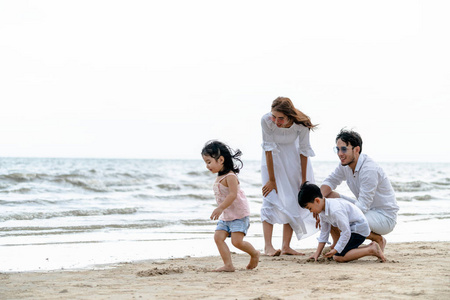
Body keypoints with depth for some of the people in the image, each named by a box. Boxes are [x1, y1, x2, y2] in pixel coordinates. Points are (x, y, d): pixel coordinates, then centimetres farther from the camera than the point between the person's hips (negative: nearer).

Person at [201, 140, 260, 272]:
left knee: (236, 241, -14)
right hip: (226, 216, 9)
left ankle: (254, 254, 13)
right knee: (218, 237, -6)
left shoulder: (230, 176, -17)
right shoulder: (219, 177, 12)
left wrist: (220, 208, -30)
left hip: (239, 214, -9)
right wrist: (220, 211, 18)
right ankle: (228, 265, -5)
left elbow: (233, 194, -26)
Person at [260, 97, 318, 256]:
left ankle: (286, 246, 3)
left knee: (293, 200, -2)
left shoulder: (301, 124, -30)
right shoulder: (266, 120, -33)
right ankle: (268, 246, -11)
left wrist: (303, 180, -7)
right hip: (273, 158, -1)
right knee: (271, 197, -12)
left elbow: (304, 150, -15)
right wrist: (272, 180, -20)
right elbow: (268, 149, -24)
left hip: (293, 156, 2)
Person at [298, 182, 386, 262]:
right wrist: (317, 253, 8)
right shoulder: (322, 211, 2)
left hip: (359, 229, -10)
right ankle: (370, 247, 10)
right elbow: (324, 232, 11)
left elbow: (346, 233, -27)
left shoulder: (335, 211, -30)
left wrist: (335, 250, -20)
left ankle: (371, 250, -13)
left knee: (338, 257, -17)